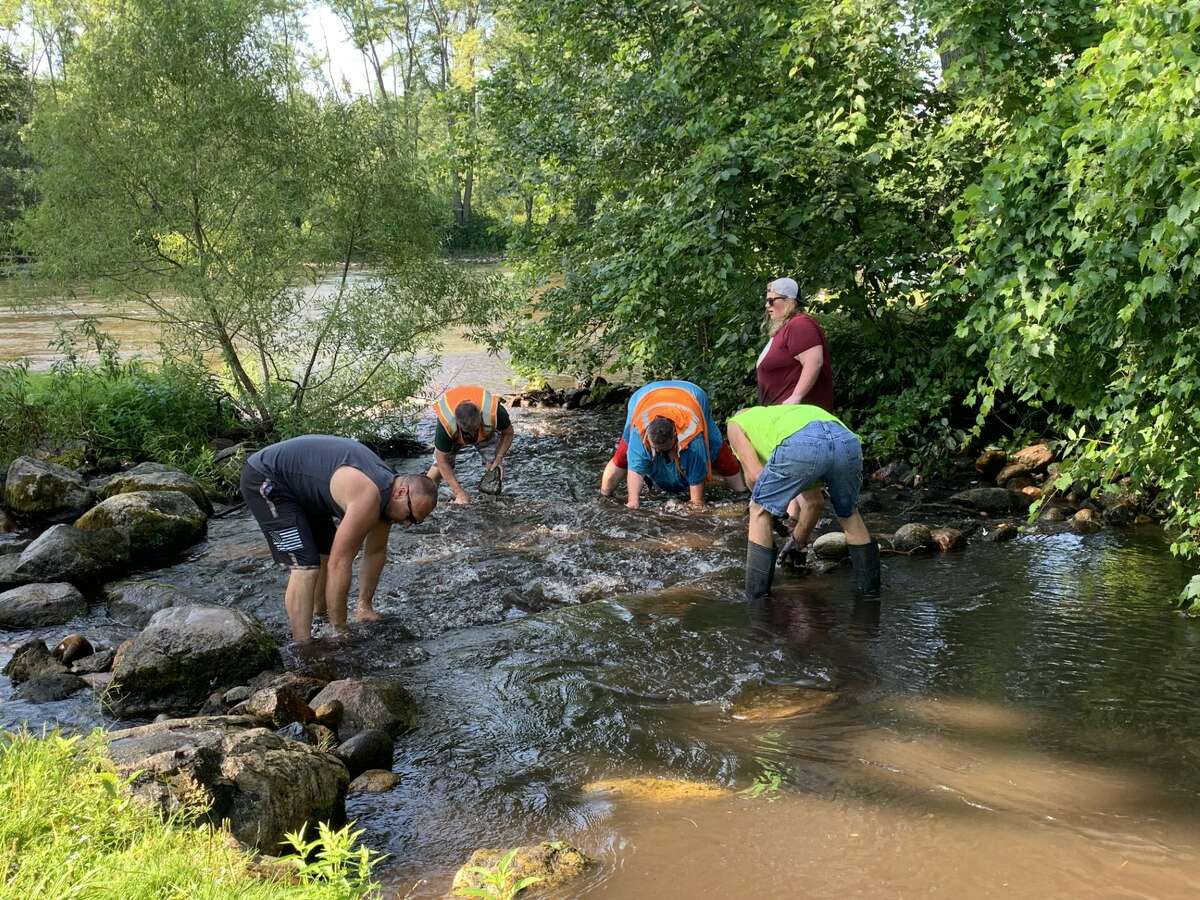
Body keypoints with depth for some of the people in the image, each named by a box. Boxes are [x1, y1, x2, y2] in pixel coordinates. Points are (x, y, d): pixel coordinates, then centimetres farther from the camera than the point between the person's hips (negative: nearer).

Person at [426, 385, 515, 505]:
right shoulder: (445, 423, -44)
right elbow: (442, 461, -32)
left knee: (493, 466, -17)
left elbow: (508, 433, -18)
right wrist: (459, 492, -33)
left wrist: (499, 458, -30)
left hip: (487, 431, 1)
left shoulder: (494, 412, -44)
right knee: (439, 465, -16)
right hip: (453, 436, -1)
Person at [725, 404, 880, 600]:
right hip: (847, 439, 6)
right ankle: (871, 592, 38)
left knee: (760, 511, 18)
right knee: (849, 515, 31)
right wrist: (801, 532, 60)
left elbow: (754, 475, 15)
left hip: (801, 442, -5)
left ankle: (756, 600, 18)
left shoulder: (736, 423, 32)